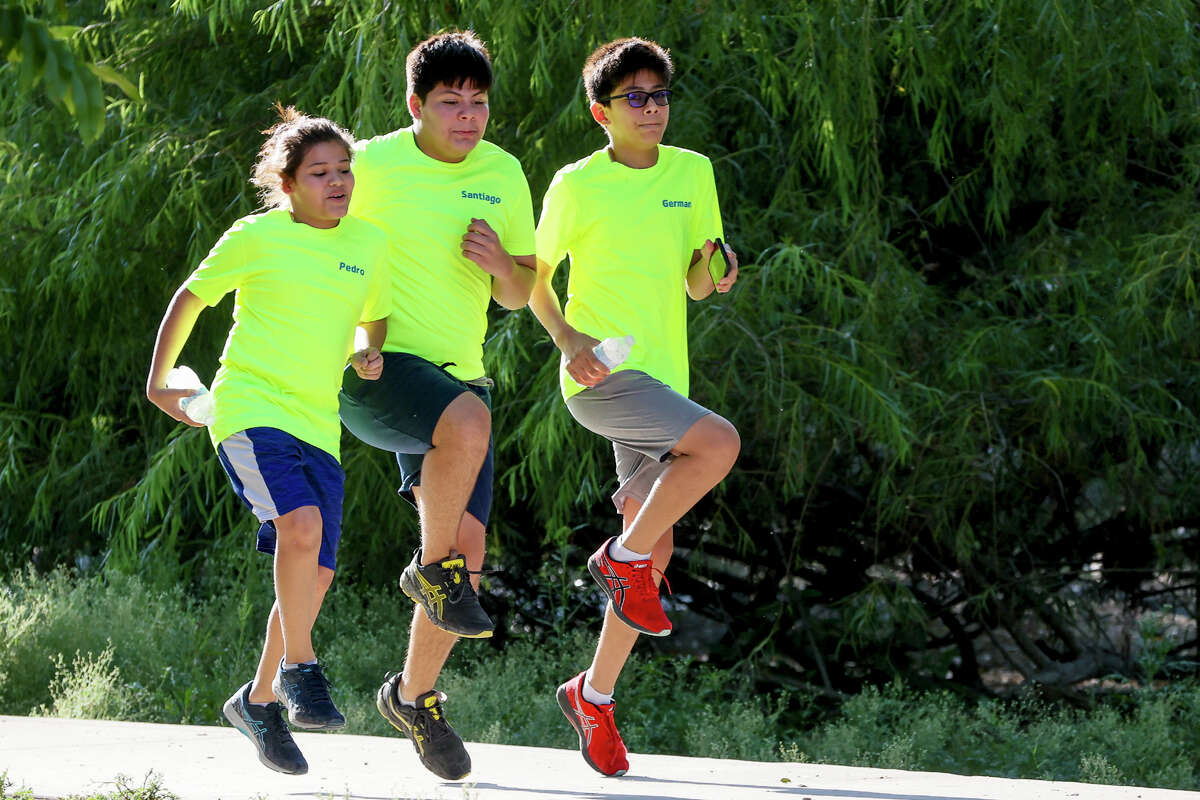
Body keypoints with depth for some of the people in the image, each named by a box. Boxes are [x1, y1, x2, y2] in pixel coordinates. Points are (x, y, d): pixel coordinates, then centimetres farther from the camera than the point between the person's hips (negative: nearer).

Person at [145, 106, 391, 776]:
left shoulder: (369, 244, 10)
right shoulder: (258, 237, -3)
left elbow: (376, 323, 25)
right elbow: (191, 298, 9)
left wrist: (369, 358, 2)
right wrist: (158, 383, 14)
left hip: (318, 424, 5)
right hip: (251, 411, -5)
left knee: (317, 574, 3)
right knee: (302, 526, -29)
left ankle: (260, 699, 22)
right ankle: (300, 667, -12)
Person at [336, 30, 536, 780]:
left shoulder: (503, 175, 9)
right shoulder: (372, 165, -6)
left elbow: (521, 293, 16)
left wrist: (503, 264, -7)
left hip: (459, 375, 5)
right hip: (376, 371, -5)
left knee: (467, 548, -2)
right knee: (468, 422, -37)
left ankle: (415, 695, 19)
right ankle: (431, 570, -13)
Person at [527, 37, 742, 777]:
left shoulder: (693, 173, 10)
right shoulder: (576, 186, -3)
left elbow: (696, 287, 13)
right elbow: (535, 284, 5)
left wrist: (712, 268, -10)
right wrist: (569, 340, -13)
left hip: (661, 379, 6)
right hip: (600, 377, -6)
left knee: (655, 549, 4)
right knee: (719, 442, -28)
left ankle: (595, 695, 17)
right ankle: (622, 557, -9)